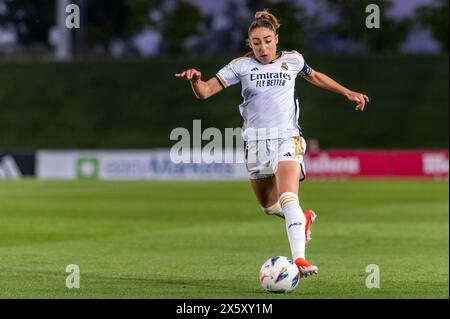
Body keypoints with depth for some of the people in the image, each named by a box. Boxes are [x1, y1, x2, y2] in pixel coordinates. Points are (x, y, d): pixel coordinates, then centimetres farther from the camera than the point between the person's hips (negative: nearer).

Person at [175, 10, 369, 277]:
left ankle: (299, 258, -33)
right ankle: (302, 219, 46)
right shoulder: (241, 66, 0)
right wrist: (196, 80, -28)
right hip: (256, 142, 2)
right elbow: (205, 92, -6)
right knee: (268, 204, 14)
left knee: (287, 197, -25)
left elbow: (315, 77, 26)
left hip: (287, 138, -2)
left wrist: (348, 92, 27)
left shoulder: (292, 60, 4)